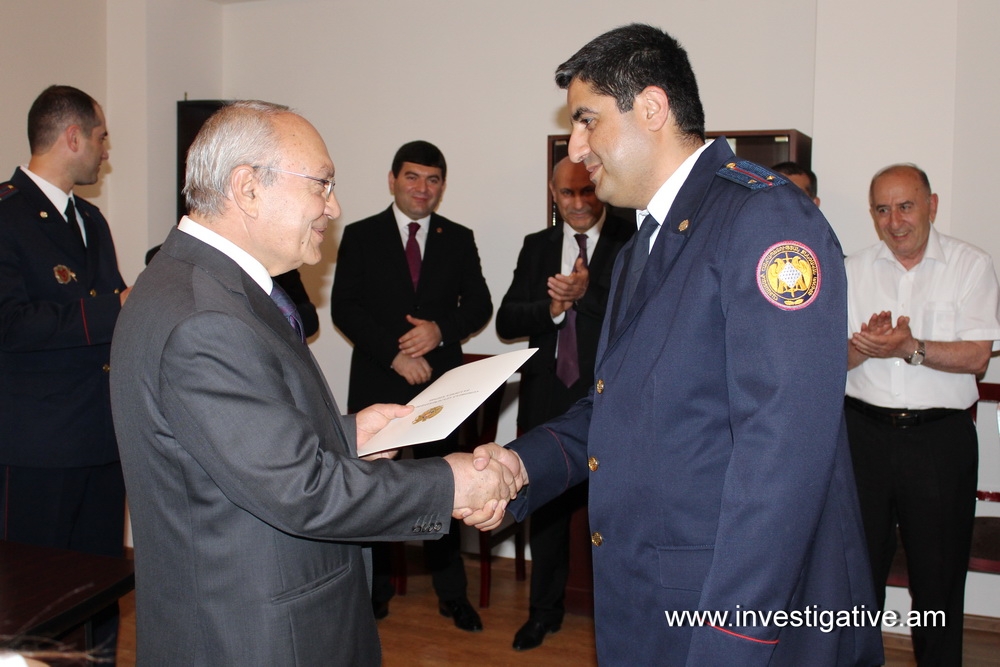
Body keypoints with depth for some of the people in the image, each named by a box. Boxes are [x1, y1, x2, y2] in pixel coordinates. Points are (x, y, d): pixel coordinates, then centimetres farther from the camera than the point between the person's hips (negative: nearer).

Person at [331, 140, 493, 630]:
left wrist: (441, 329, -14)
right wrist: (395, 353, -14)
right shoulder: (360, 236, 3)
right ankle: (376, 589, 22)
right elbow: (344, 308, -4)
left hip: (440, 380, 1)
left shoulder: (459, 240, 9)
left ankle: (452, 594, 16)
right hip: (377, 383, 0)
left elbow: (478, 305, 6)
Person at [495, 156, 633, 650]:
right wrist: (551, 308, -16)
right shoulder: (537, 246, 8)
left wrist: (588, 292, -27)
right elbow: (506, 322, 1)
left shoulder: (632, 242, -5)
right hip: (548, 399, 4)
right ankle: (545, 611, 32)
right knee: (546, 505, 15)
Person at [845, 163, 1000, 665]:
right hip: (866, 431, 2)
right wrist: (864, 345, -18)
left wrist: (910, 347, -21)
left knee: (939, 572, 7)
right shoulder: (854, 270, 7)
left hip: (941, 436, -2)